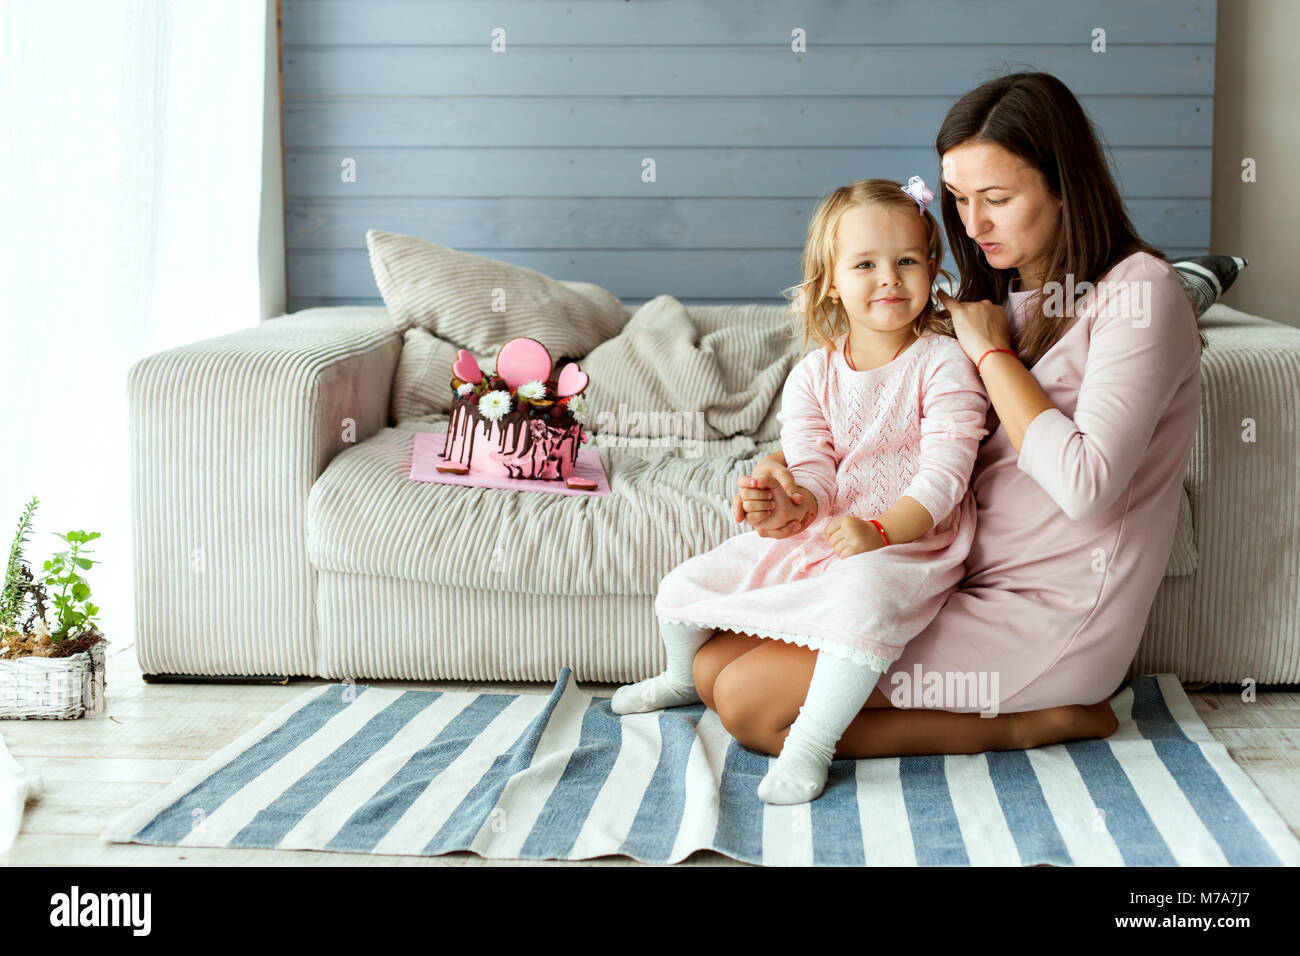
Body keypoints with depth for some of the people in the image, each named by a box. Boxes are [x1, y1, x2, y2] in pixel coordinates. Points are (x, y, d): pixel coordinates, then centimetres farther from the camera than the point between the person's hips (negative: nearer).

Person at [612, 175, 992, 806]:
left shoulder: (944, 362, -8)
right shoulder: (811, 376, 4)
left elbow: (944, 471, -15)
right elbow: (813, 474, -4)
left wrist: (879, 530, -29)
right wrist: (791, 505, -28)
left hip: (909, 542, -5)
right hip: (814, 536, 6)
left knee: (862, 596, -41)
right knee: (683, 586, 4)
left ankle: (811, 745, -29)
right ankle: (685, 676, 37)